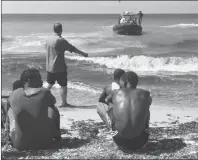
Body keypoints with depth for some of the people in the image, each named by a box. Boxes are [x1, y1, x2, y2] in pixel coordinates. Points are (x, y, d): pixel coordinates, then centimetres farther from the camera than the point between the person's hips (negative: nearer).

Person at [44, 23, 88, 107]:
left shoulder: (48, 40, 6)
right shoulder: (61, 40, -16)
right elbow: (72, 48, -12)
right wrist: (83, 53, -1)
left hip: (49, 67, 7)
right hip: (59, 68, -7)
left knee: (49, 84, 19)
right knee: (63, 85, 5)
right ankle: (64, 102, 11)